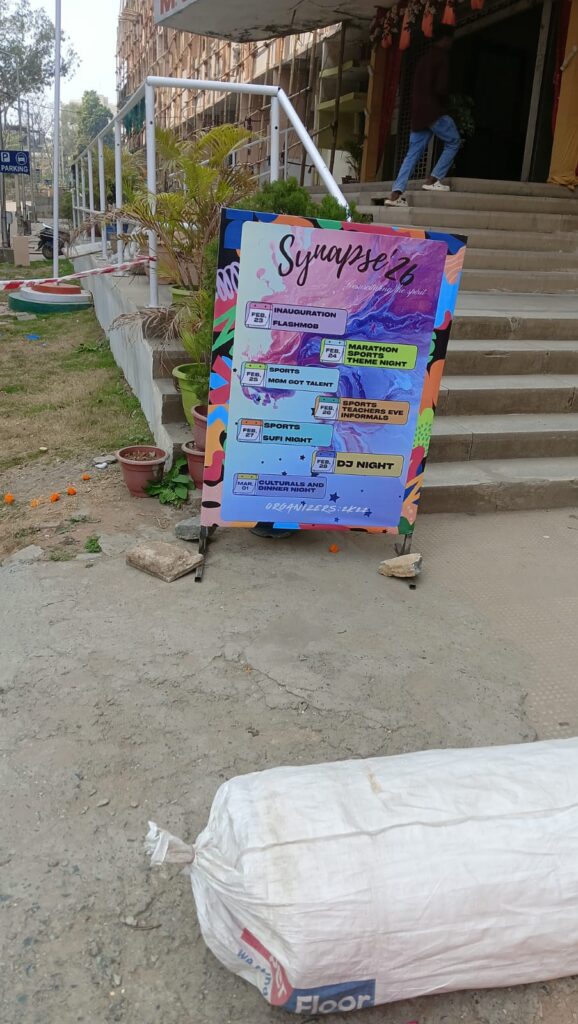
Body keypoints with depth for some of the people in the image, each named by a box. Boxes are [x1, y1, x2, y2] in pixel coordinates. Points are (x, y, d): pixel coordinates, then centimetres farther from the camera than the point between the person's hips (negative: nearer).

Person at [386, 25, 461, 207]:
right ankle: (433, 180, -2)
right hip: (434, 110, -8)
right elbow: (441, 87, -15)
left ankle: (395, 193, -7)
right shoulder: (442, 57, -6)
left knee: (413, 153, 4)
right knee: (453, 142, 8)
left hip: (418, 112, 8)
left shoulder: (424, 58, 20)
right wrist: (444, 101, 4)